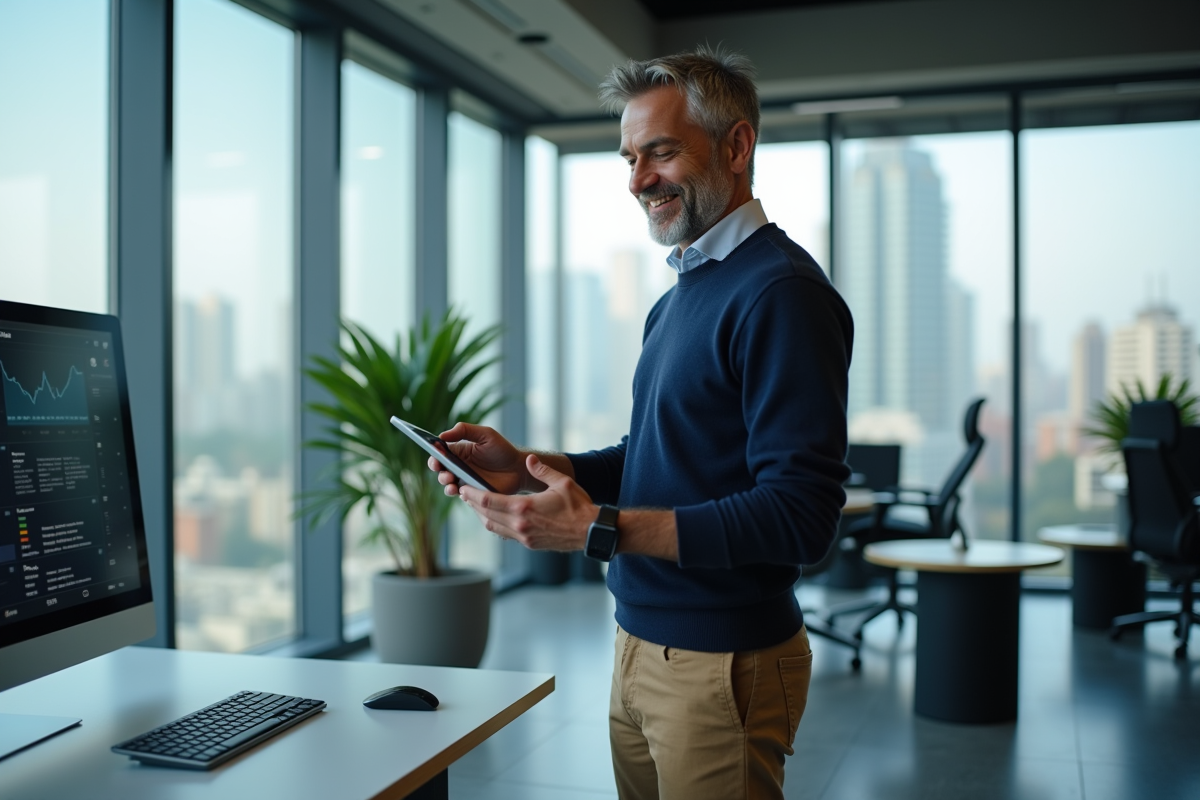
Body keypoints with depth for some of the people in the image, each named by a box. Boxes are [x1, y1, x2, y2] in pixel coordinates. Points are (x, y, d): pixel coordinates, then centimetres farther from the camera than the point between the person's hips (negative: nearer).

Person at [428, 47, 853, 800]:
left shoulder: (782, 291, -18)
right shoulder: (677, 298, 12)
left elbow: (800, 516, -24)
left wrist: (600, 529, -26)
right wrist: (531, 468, 0)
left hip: (723, 666, -8)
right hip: (641, 647, 8)